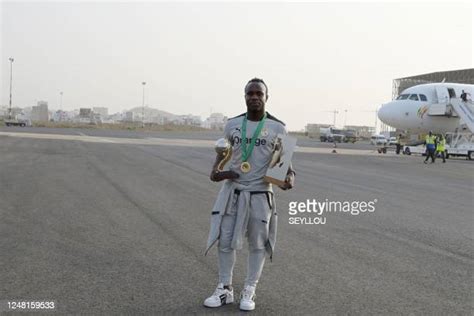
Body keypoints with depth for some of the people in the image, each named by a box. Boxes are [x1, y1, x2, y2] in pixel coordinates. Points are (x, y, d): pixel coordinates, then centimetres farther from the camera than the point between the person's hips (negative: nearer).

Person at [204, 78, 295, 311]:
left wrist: (290, 175, -21)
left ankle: (249, 291, 21)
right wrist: (215, 170, -4)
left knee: (257, 244, 6)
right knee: (225, 240, 5)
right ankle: (224, 289, 20)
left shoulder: (277, 128, -5)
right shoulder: (233, 124, 3)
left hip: (260, 193, -2)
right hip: (232, 190, 3)